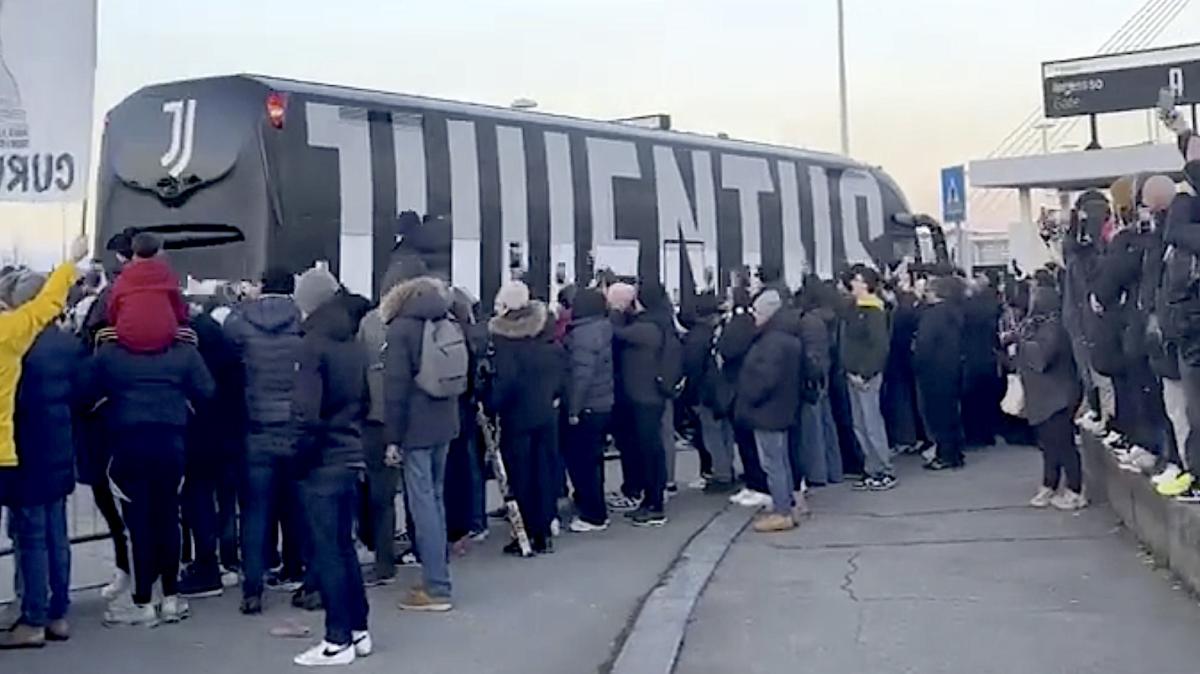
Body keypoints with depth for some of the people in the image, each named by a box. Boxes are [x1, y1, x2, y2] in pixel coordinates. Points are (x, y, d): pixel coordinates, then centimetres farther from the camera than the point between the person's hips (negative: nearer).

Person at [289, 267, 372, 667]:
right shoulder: (354, 342, 10)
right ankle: (359, 631, 22)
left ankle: (339, 640, 4)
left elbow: (306, 411, -19)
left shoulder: (312, 345, -14)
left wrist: (301, 455, -9)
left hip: (323, 461, -8)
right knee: (344, 546, 16)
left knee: (326, 551, -1)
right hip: (351, 456, 8)